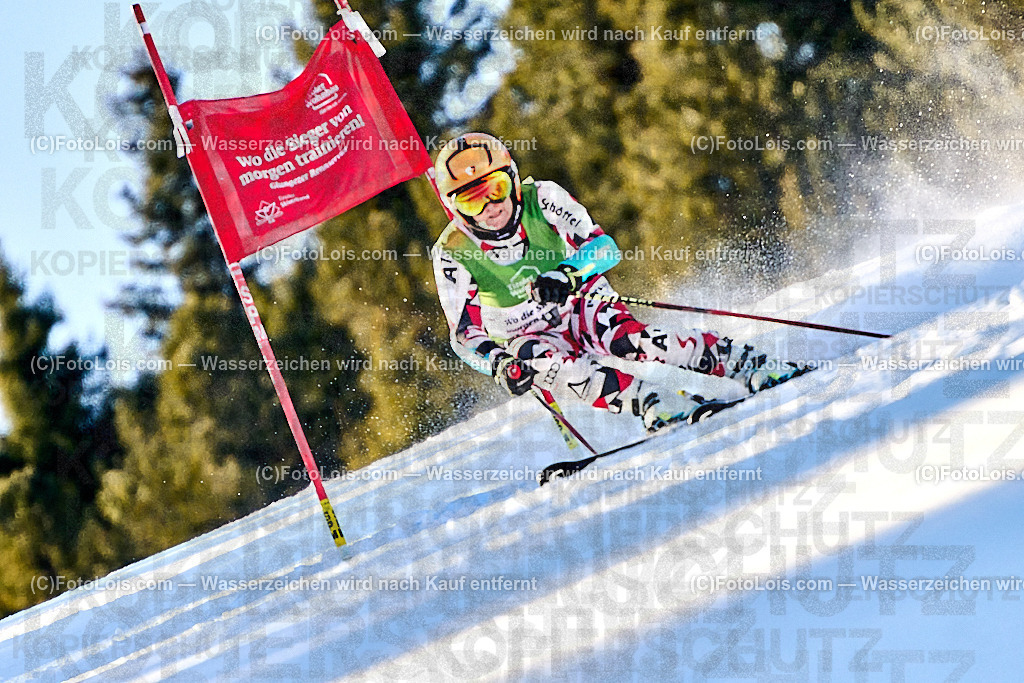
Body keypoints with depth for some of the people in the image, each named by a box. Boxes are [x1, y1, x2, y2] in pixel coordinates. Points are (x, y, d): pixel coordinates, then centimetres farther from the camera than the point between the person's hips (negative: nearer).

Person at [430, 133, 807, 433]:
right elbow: (466, 335, -10)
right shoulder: (452, 255, -15)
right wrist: (498, 365, -31)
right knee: (540, 361, -35)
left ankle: (752, 366, -33)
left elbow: (603, 246, -18)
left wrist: (567, 273, -38)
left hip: (583, 305, 0)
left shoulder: (541, 199, -15)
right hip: (528, 337, 0)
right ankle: (657, 404, -50)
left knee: (633, 338, -31)